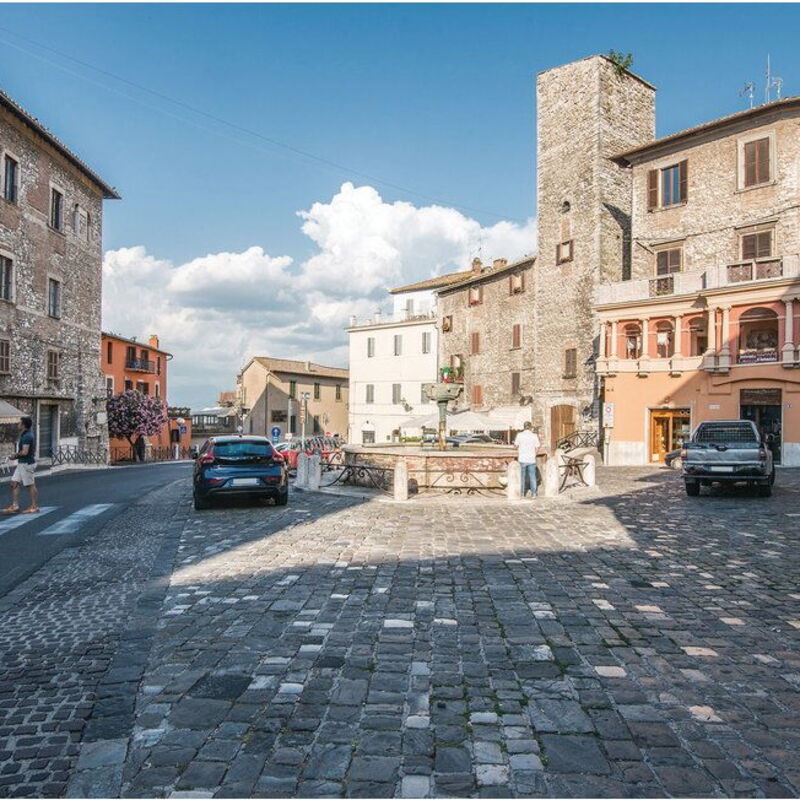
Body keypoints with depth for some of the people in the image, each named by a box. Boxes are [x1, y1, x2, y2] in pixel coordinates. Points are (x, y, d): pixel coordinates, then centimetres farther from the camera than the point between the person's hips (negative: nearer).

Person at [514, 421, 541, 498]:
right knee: (532, 477, 12)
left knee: (522, 477, 10)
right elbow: (537, 447, 0)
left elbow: (516, 446, 2)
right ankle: (534, 493, 13)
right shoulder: (534, 436, -5)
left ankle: (522, 494, 13)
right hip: (532, 460, 1)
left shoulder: (519, 435, -8)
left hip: (522, 459, -1)